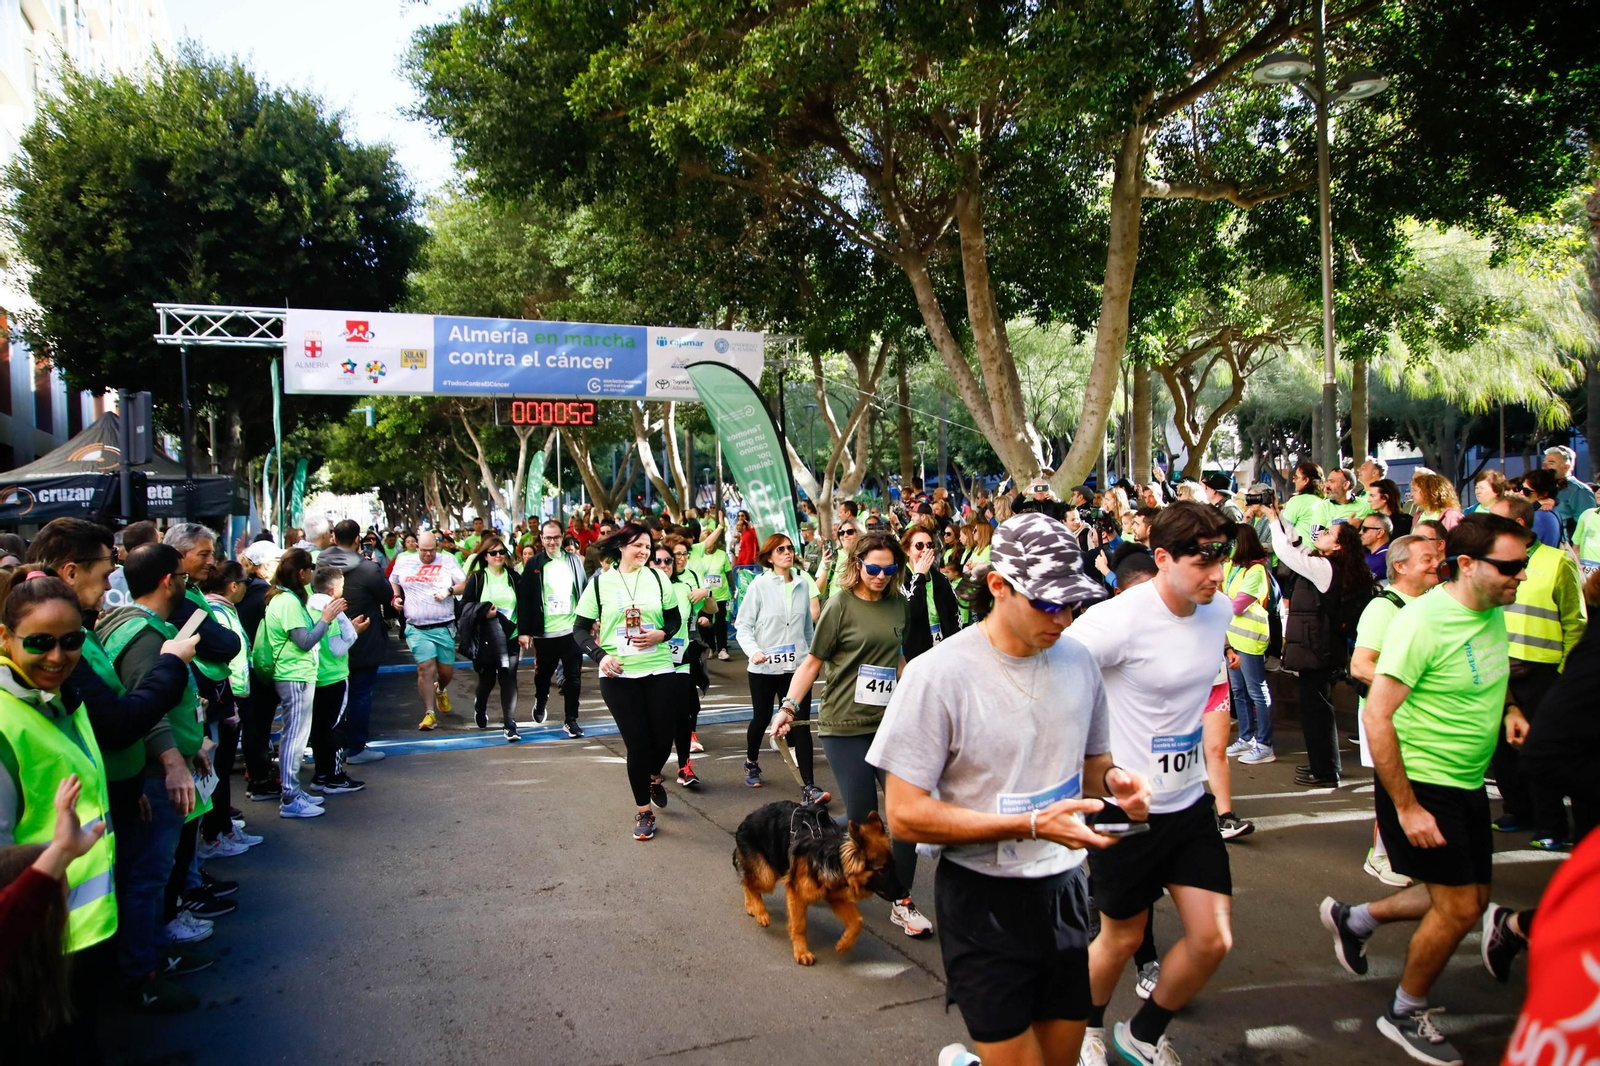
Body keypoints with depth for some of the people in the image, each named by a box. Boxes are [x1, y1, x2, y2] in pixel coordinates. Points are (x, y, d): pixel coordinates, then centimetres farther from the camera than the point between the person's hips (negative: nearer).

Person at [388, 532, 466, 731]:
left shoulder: (447, 561, 3)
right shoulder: (403, 562, 8)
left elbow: (465, 584, 3)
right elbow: (393, 582, 24)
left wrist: (449, 590, -15)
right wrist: (395, 597, 5)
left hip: (444, 627, 0)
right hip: (417, 628, 0)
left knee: (446, 669, 8)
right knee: (425, 668, -12)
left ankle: (440, 690, 44)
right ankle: (429, 714, -6)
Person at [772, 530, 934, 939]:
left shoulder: (898, 603, 7)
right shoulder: (840, 605, -6)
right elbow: (813, 661, -4)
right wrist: (789, 706, -11)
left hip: (890, 722, 4)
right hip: (845, 725, -4)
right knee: (863, 817, -1)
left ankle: (900, 900, 11)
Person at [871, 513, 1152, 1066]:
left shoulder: (1077, 660, 0)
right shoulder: (938, 674, -18)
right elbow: (905, 816, -18)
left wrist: (1113, 781, -9)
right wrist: (1031, 824, -23)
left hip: (1064, 890, 5)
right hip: (984, 901, -5)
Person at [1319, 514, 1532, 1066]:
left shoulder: (1494, 612, 1)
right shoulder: (1423, 621, -24)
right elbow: (1376, 715, -25)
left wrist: (1508, 705, 4)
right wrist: (1406, 808, -24)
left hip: (1466, 783, 9)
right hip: (1421, 782, -9)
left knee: (1470, 896, 17)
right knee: (1459, 907, -1)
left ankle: (1353, 918, 35)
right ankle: (1406, 1014, 21)